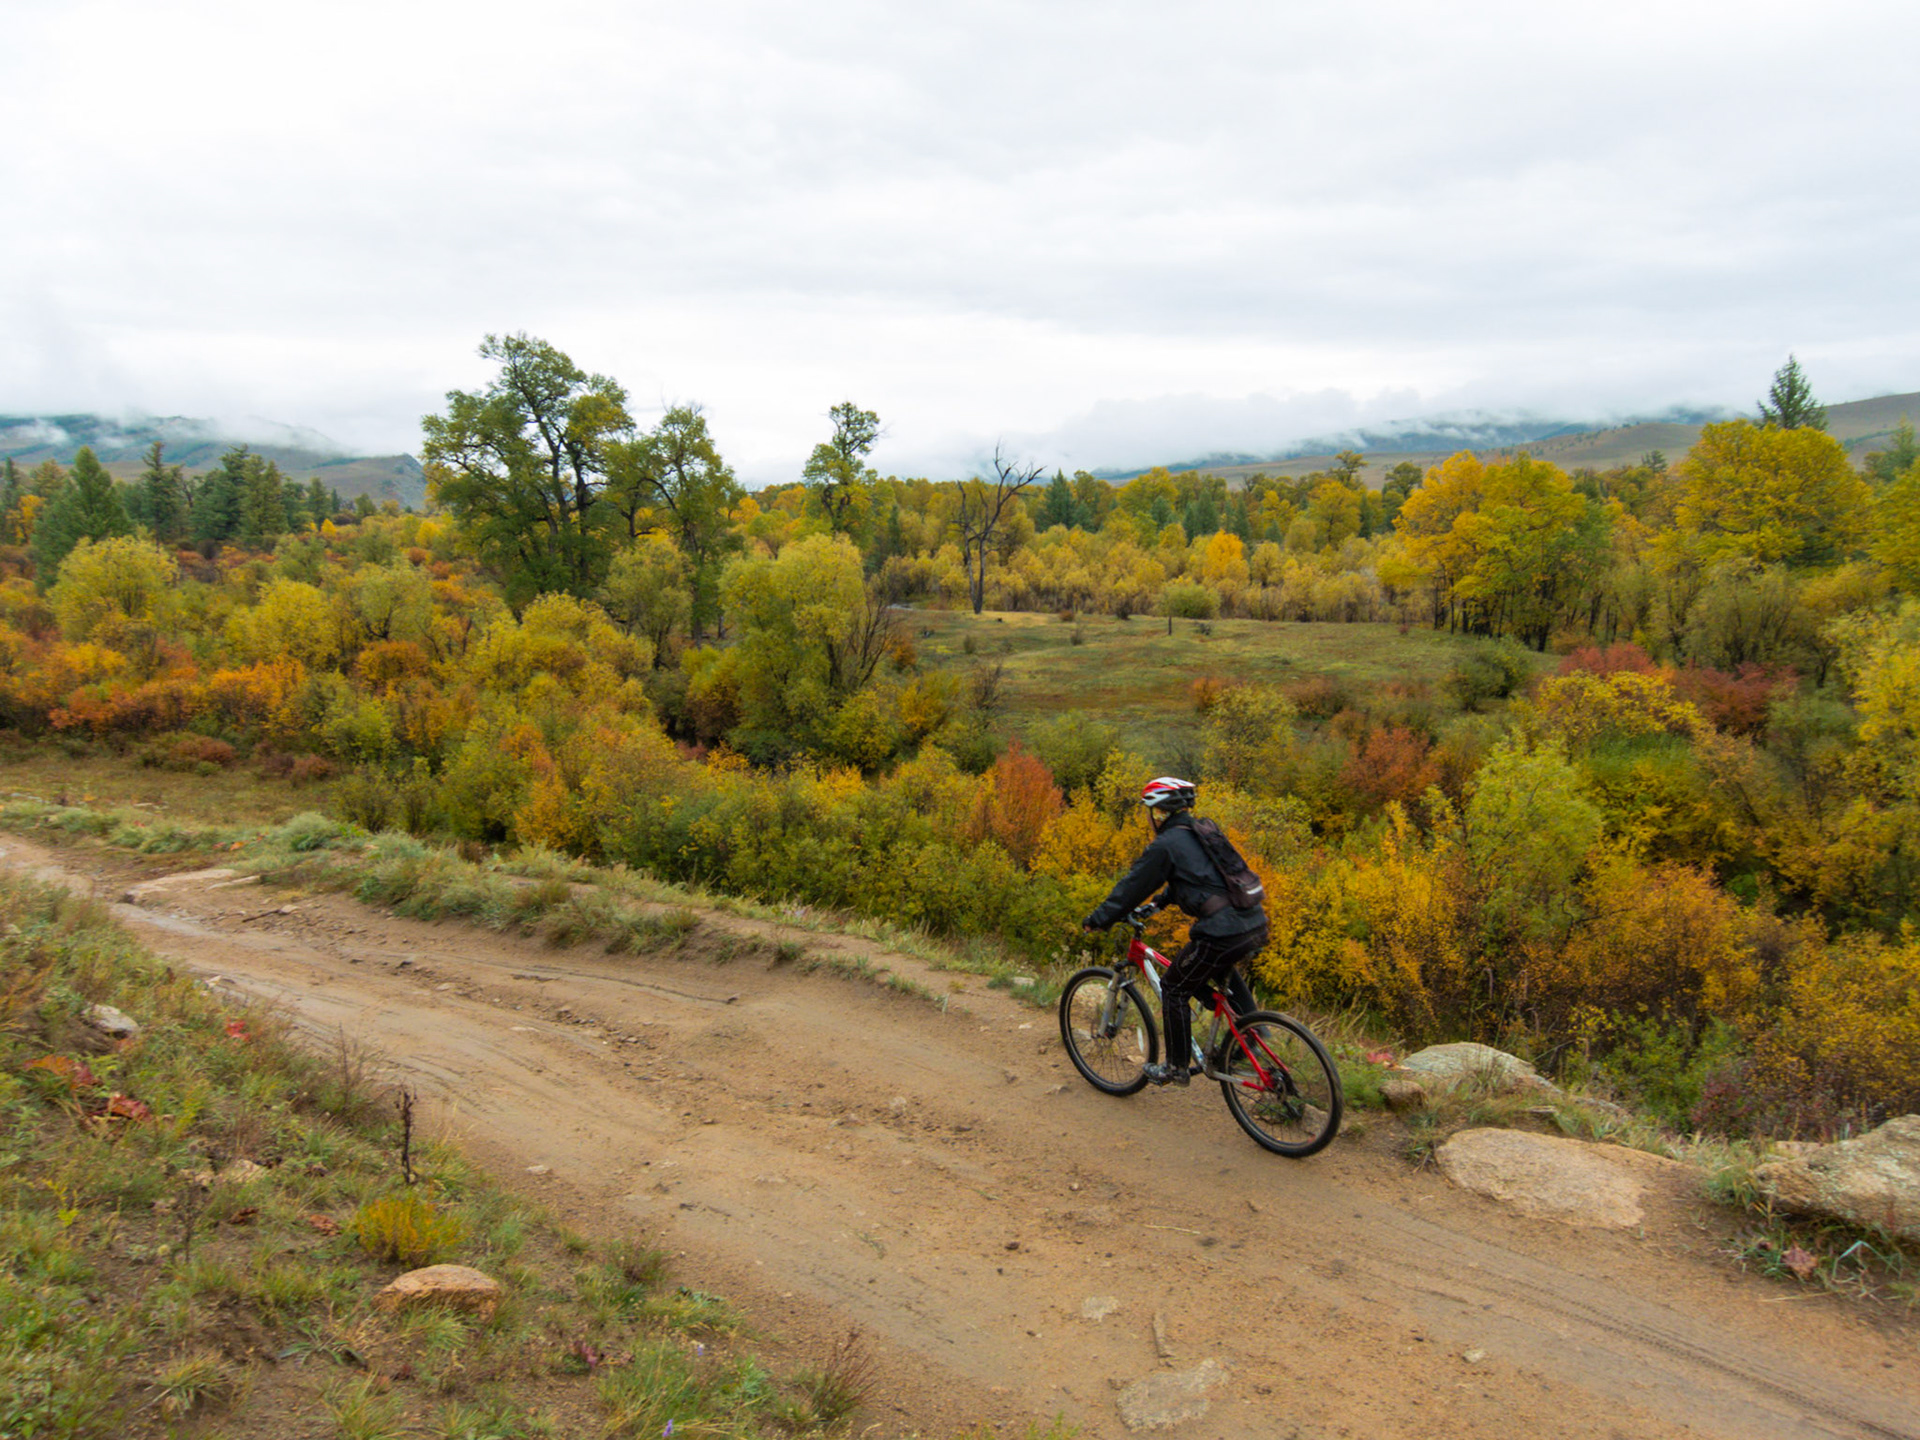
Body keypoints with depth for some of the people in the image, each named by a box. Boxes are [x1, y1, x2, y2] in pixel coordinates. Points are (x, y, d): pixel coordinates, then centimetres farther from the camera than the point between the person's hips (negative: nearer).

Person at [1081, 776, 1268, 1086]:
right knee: (1222, 970, 38)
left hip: (1223, 933, -8)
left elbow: (1132, 886, 1)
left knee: (1174, 989, 10)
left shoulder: (1165, 845, -4)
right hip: (1257, 927, 8)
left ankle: (1177, 1067, 17)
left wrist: (1097, 920, 12)